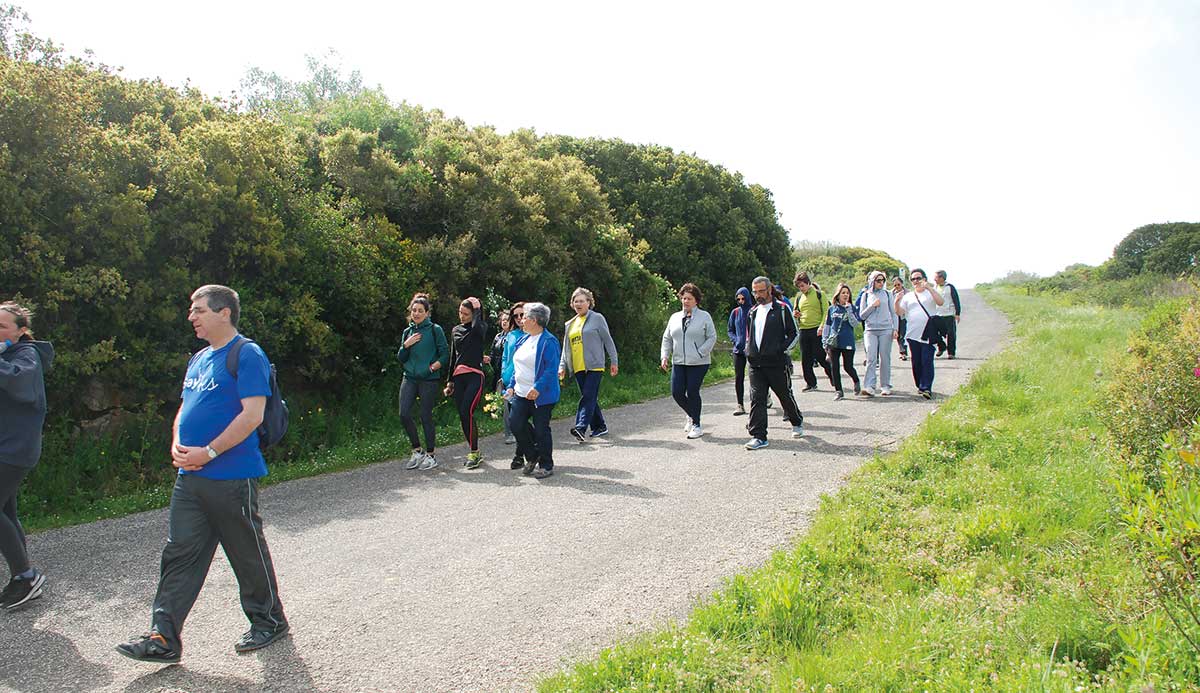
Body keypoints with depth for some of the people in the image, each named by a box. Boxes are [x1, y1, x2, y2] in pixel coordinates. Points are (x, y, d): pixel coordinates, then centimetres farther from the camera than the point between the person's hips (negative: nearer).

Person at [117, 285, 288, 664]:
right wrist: (177, 446, 3)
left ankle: (269, 621, 23)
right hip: (190, 477, 8)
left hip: (232, 479, -8)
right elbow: (185, 408, 22)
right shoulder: (198, 359, 16)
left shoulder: (247, 355, -13)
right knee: (179, 554, 8)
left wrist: (207, 453, -19)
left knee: (248, 554, 5)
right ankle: (163, 638, 14)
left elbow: (252, 415, -20)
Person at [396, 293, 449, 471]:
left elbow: (445, 353, -4)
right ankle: (417, 451, 11)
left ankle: (430, 455, 12)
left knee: (426, 416, -1)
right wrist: (406, 345, -5)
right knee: (404, 414, -6)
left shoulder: (435, 330, -2)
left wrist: (437, 364, -22)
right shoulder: (407, 332, 13)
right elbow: (401, 358, 13)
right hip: (409, 378, 5)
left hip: (429, 379, -4)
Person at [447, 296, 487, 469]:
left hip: (475, 375, -6)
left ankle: (474, 452, -7)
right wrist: (450, 381, 20)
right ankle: (475, 453, 14)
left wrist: (477, 308, -10)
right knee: (463, 415, 4)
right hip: (458, 377, 6)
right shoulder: (455, 330, 17)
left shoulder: (480, 328, 2)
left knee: (467, 412, -18)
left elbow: (477, 326, -26)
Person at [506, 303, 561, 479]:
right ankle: (532, 456, 23)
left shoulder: (549, 342, -14)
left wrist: (537, 388, -27)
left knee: (541, 429, 0)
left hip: (541, 396, -8)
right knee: (516, 424, 2)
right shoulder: (523, 339, 13)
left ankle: (546, 465, 15)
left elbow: (551, 369, -20)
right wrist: (512, 386, 14)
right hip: (521, 393, 8)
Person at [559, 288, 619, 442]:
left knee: (588, 396, -15)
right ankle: (599, 427, 19)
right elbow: (566, 348, 20)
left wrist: (613, 361, -3)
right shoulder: (569, 324, 18)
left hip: (594, 366, -6)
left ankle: (581, 427, -23)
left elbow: (608, 341, 1)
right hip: (578, 368, 6)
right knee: (589, 398, 9)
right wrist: (562, 366, 11)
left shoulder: (597, 318, 1)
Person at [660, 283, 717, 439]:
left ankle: (696, 425, 9)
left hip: (698, 363, -4)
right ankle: (692, 415, 27)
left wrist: (700, 353, -13)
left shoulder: (704, 316, 0)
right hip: (678, 363, 4)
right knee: (677, 393, -1)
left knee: (692, 392, -5)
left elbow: (712, 337, -3)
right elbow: (667, 338, 16)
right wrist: (664, 356, 3)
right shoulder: (675, 318, 13)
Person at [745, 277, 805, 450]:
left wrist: (782, 349, -11)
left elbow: (794, 333, -2)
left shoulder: (782, 309, -4)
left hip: (776, 363, -4)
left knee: (785, 395, 11)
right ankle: (758, 436, -5)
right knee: (756, 399, -5)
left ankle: (797, 422, 38)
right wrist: (749, 350, 8)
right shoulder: (753, 312, 14)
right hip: (755, 364, 4)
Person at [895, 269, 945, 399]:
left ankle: (926, 388, -13)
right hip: (913, 334, 4)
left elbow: (940, 302, -14)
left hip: (928, 335, -4)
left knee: (927, 361, -11)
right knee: (916, 362, 9)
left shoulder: (930, 293, 5)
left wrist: (928, 288, -20)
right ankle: (920, 385, 22)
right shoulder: (908, 296, 15)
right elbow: (899, 312, 8)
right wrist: (897, 302, -12)